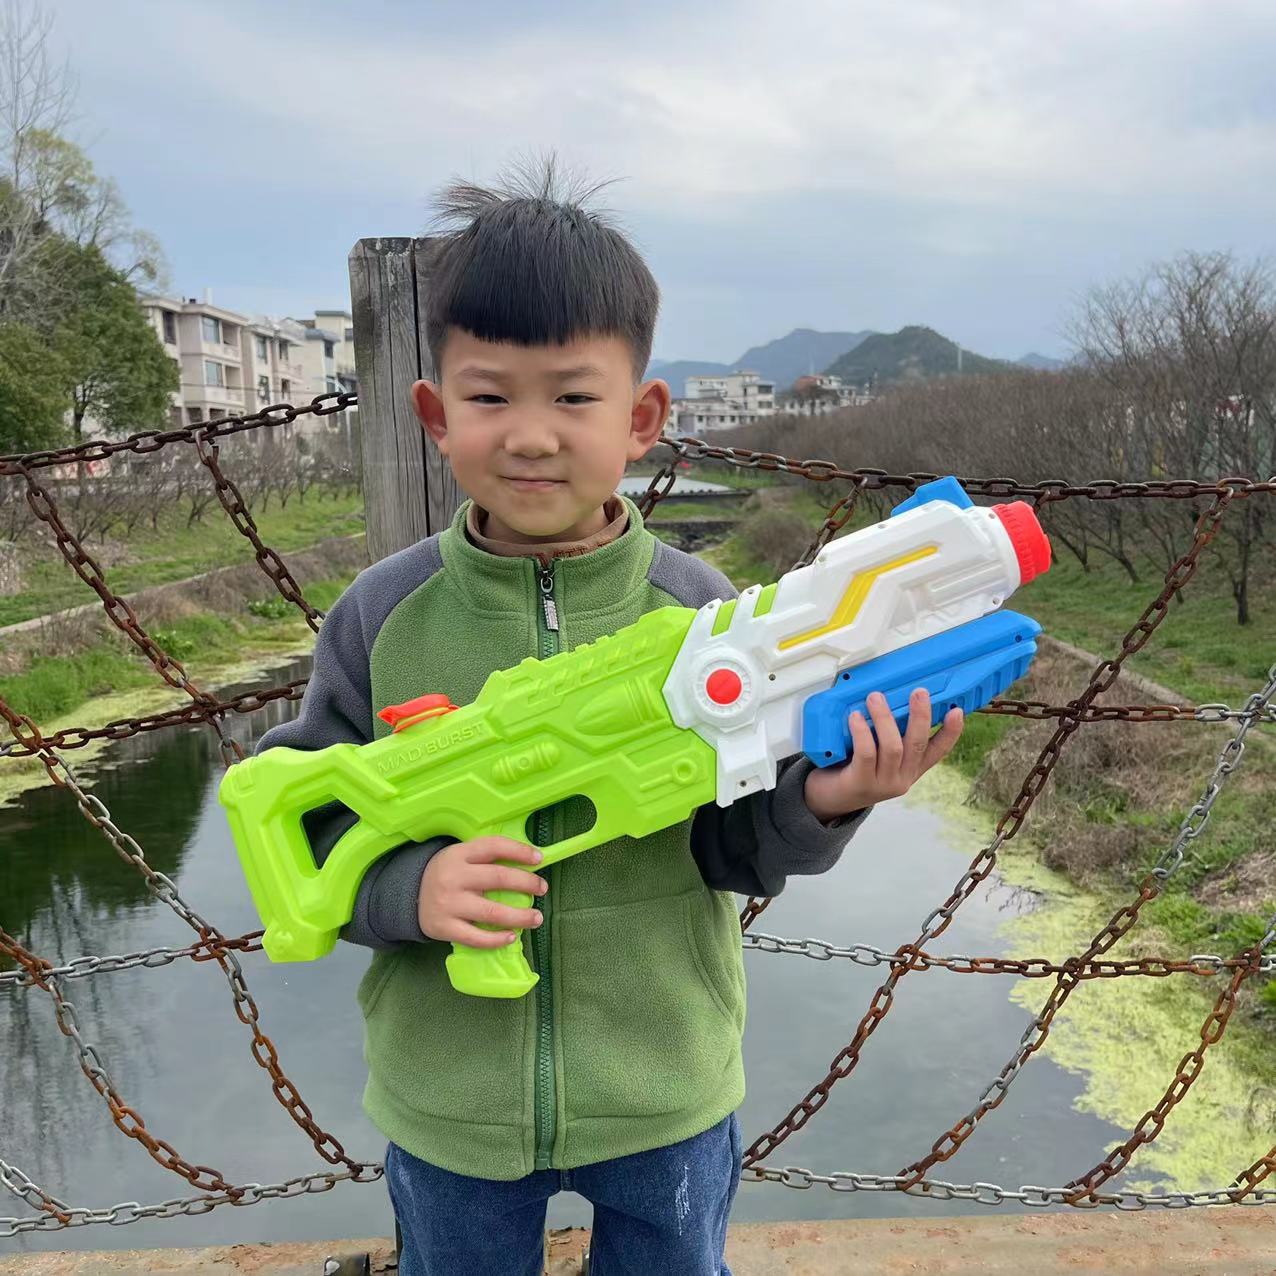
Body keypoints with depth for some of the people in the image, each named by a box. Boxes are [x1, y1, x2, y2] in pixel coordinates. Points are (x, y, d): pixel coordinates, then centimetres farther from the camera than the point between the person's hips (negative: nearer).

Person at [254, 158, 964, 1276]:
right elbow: (302, 827, -7)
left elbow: (735, 850, -7)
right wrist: (409, 886, -25)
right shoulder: (381, 617, -13)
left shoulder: (698, 608, -14)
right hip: (447, 1102, 1)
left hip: (665, 1096, 0)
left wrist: (817, 803, -27)